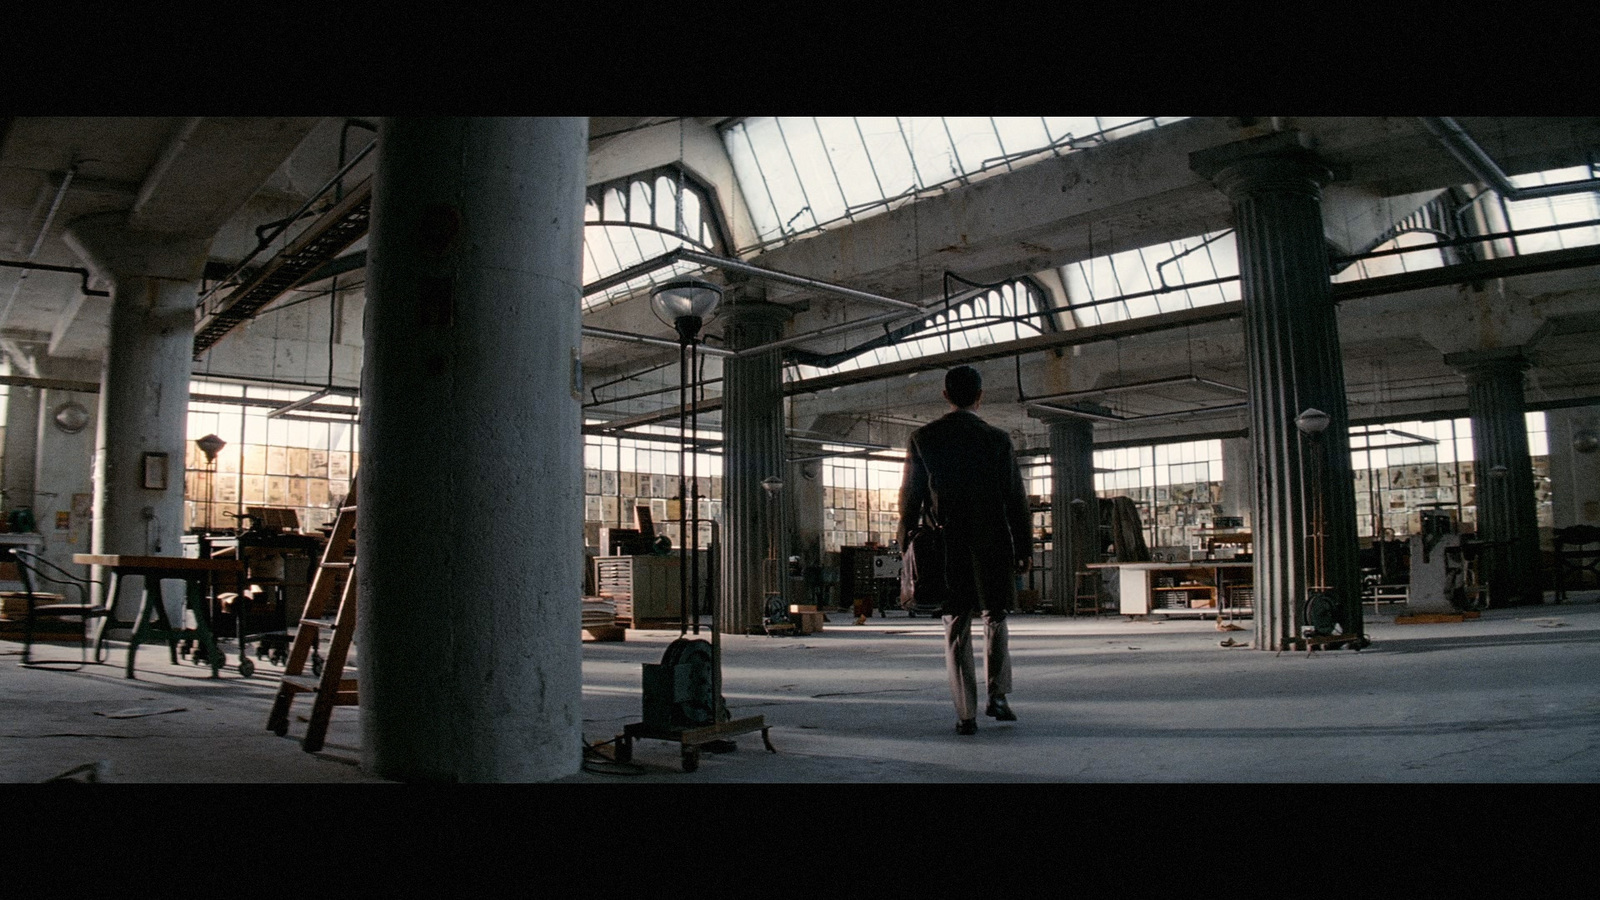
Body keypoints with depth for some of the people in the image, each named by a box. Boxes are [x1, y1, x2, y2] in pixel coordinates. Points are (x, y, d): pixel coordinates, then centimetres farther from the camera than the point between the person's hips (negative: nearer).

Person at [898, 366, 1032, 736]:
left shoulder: (922, 439, 1)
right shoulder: (998, 440, -3)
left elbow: (909, 499, 3)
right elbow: (1016, 500, -1)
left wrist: (908, 549, 11)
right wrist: (1024, 548, 7)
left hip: (946, 549, 1)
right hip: (992, 547, -1)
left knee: (957, 630, 6)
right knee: (995, 618, 18)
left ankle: (966, 715, 4)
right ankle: (997, 695, 9)